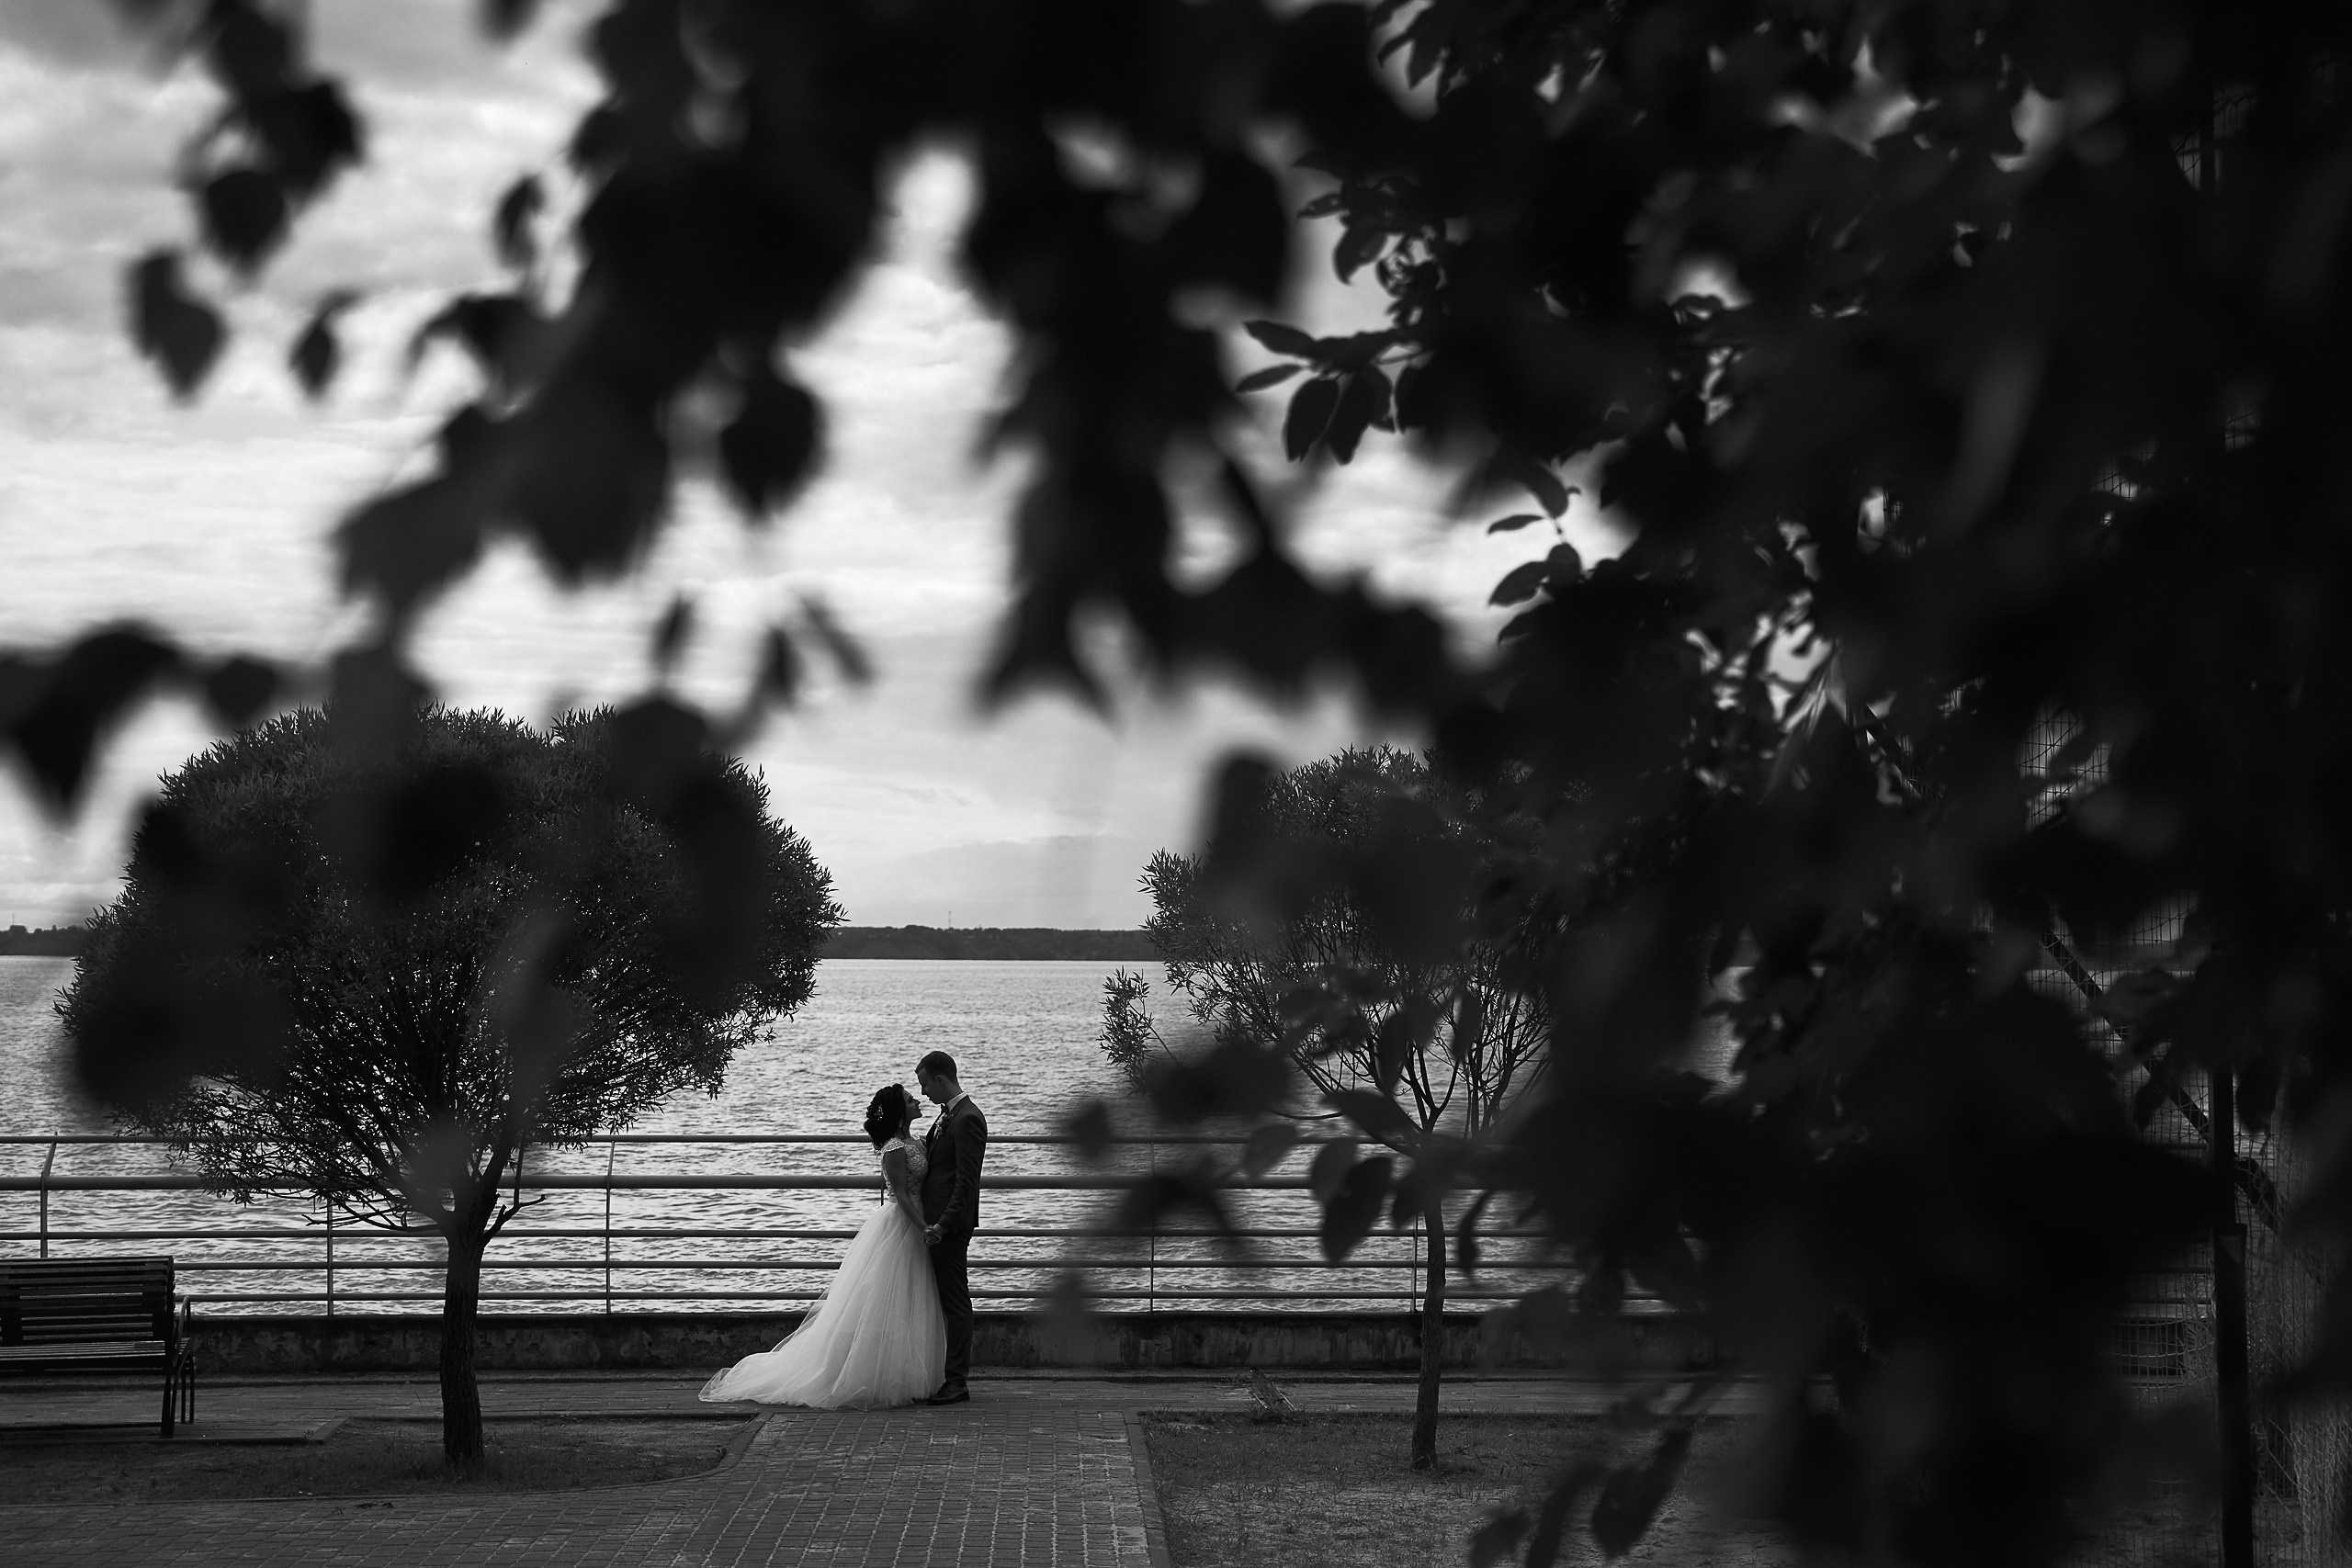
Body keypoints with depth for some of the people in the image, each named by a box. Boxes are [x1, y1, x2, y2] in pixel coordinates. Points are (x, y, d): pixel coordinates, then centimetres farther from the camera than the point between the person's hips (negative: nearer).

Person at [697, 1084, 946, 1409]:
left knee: (908, 1314, 11)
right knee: (884, 1309, -4)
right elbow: (902, 1195, -21)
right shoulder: (896, 1148, -17)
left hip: (912, 1231, 10)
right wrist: (926, 1229, -23)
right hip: (898, 1226, -10)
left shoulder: (912, 1143, 11)